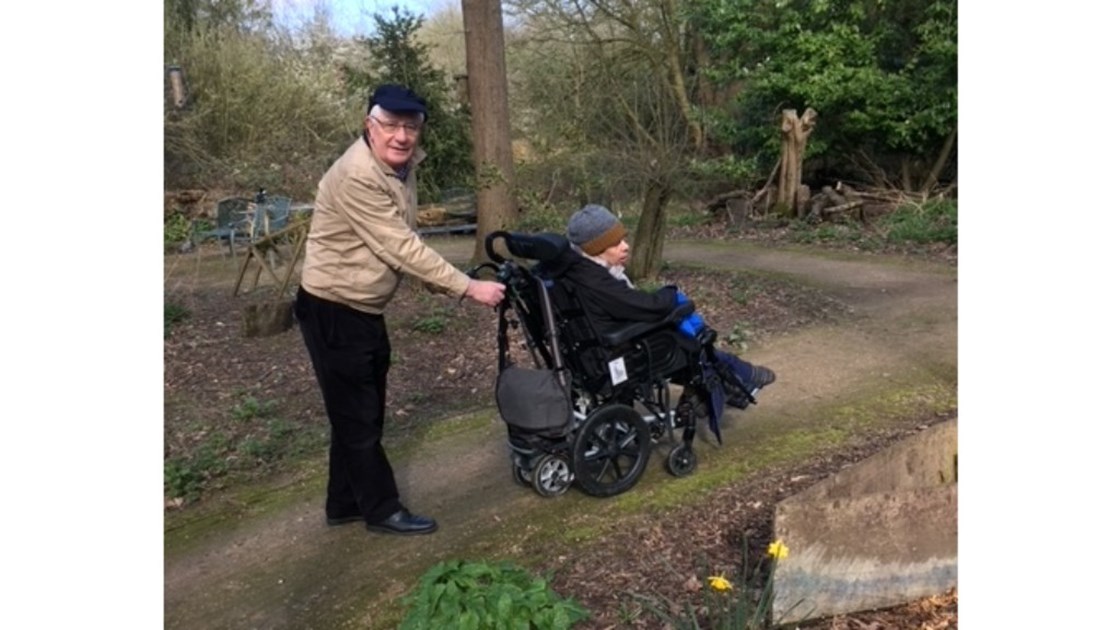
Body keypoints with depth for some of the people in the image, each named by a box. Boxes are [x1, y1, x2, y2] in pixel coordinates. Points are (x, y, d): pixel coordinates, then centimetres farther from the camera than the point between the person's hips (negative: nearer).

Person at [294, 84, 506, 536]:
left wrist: (445, 285, 0)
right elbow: (401, 247, -29)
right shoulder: (356, 176, -26)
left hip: (367, 309, 10)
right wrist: (469, 287, -27)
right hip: (333, 312, -10)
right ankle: (382, 509, 20)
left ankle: (345, 504, 34)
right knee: (357, 416, 4)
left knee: (363, 413, 19)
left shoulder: (403, 165, 4)